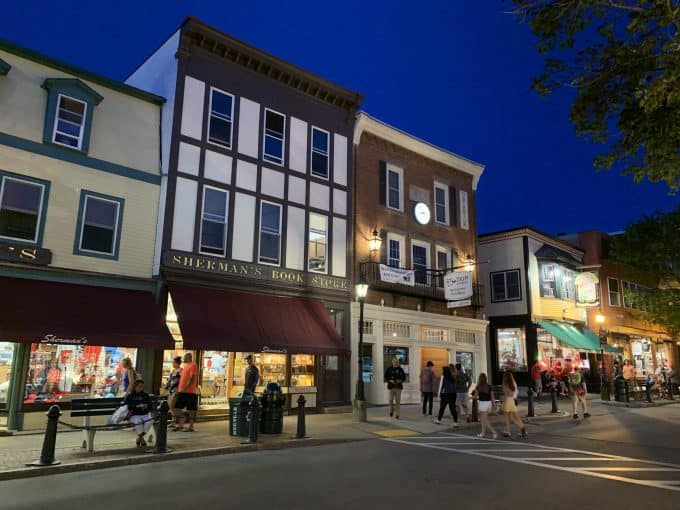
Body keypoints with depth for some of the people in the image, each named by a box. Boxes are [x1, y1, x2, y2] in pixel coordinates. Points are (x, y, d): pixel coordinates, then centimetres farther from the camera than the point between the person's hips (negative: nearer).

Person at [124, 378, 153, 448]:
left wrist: (146, 406, -9)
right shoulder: (130, 396, 9)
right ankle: (142, 440, -17)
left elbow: (150, 405, 14)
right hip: (134, 415, -3)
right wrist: (136, 406, -16)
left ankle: (139, 439, -12)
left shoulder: (146, 395, 16)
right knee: (138, 422, -37)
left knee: (150, 420, -30)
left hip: (144, 415, 3)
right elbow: (126, 406, -4)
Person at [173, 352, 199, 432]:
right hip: (181, 391, 9)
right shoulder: (185, 366, 18)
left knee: (190, 410, -2)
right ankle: (180, 425, 17)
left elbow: (192, 378, -18)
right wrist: (179, 388, 16)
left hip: (189, 391, -9)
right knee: (178, 408, 9)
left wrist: (185, 388, -22)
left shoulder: (193, 365, -10)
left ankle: (191, 427, 3)